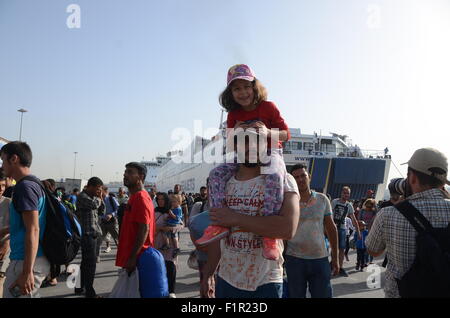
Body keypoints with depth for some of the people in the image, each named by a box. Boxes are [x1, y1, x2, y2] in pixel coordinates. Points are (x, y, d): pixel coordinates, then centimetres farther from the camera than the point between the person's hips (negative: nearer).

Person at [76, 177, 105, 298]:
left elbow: (101, 211, 18)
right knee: (91, 263, -6)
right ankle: (89, 292, 2)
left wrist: (100, 198, 7)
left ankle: (80, 287, 29)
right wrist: (99, 197, -7)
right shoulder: (82, 196, -10)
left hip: (96, 233, 9)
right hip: (88, 234, -9)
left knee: (87, 263, 17)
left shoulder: (93, 197, 16)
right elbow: (94, 205, -27)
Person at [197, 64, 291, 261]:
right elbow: (230, 144, 11)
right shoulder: (233, 115, 8)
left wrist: (267, 132, -24)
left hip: (270, 153, -4)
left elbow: (286, 134, -4)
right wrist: (235, 132, -12)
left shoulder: (268, 107, -3)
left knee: (274, 177, -39)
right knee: (216, 174, -18)